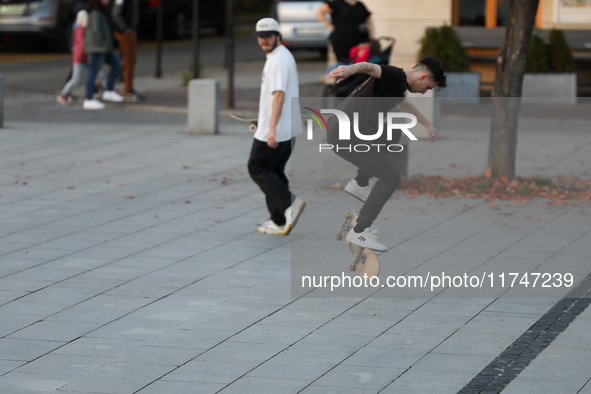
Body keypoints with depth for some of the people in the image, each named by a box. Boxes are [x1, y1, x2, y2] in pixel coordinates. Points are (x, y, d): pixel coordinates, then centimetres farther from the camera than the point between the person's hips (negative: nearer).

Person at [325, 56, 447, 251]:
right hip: (346, 137, -11)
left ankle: (360, 184, 35)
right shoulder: (395, 76, -16)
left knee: (393, 134, 33)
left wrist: (428, 124, 50)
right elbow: (370, 67, -38)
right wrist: (350, 69, -60)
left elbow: (403, 103, 41)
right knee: (391, 176, -12)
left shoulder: (398, 82, 17)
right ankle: (359, 232, -12)